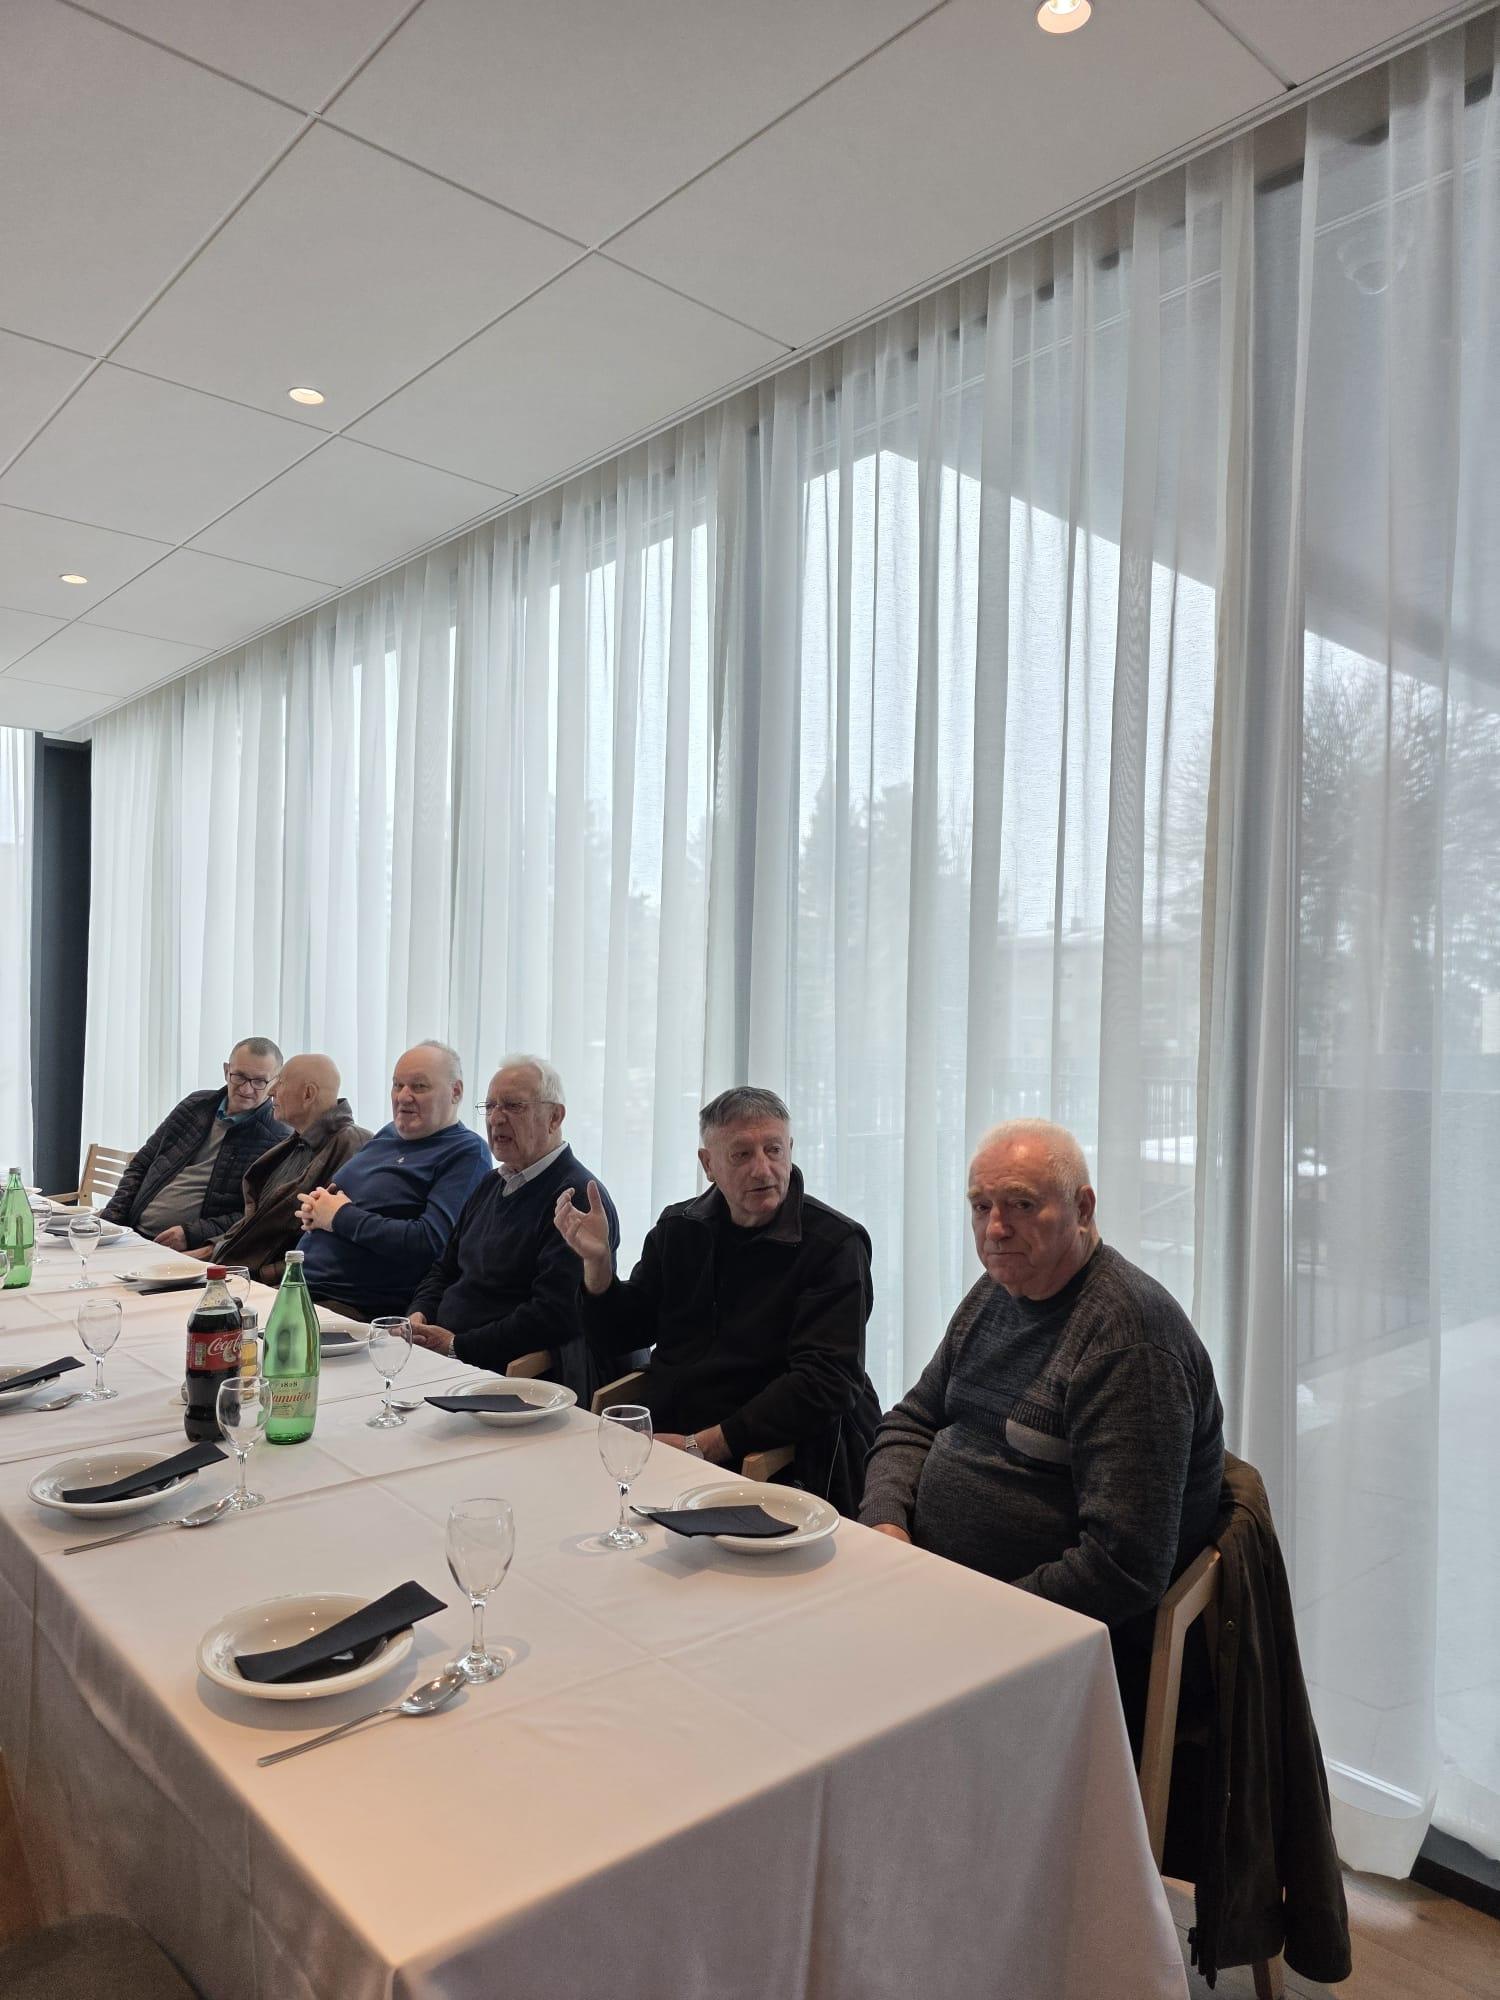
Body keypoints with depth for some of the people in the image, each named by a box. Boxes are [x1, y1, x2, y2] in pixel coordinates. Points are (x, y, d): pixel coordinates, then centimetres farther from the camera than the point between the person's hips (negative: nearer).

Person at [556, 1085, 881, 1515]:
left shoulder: (834, 1243, -8)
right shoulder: (679, 1227, 10)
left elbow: (824, 1384, -16)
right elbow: (615, 1341, 15)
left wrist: (701, 1446, -19)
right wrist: (597, 1262, -5)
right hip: (657, 1435, 6)